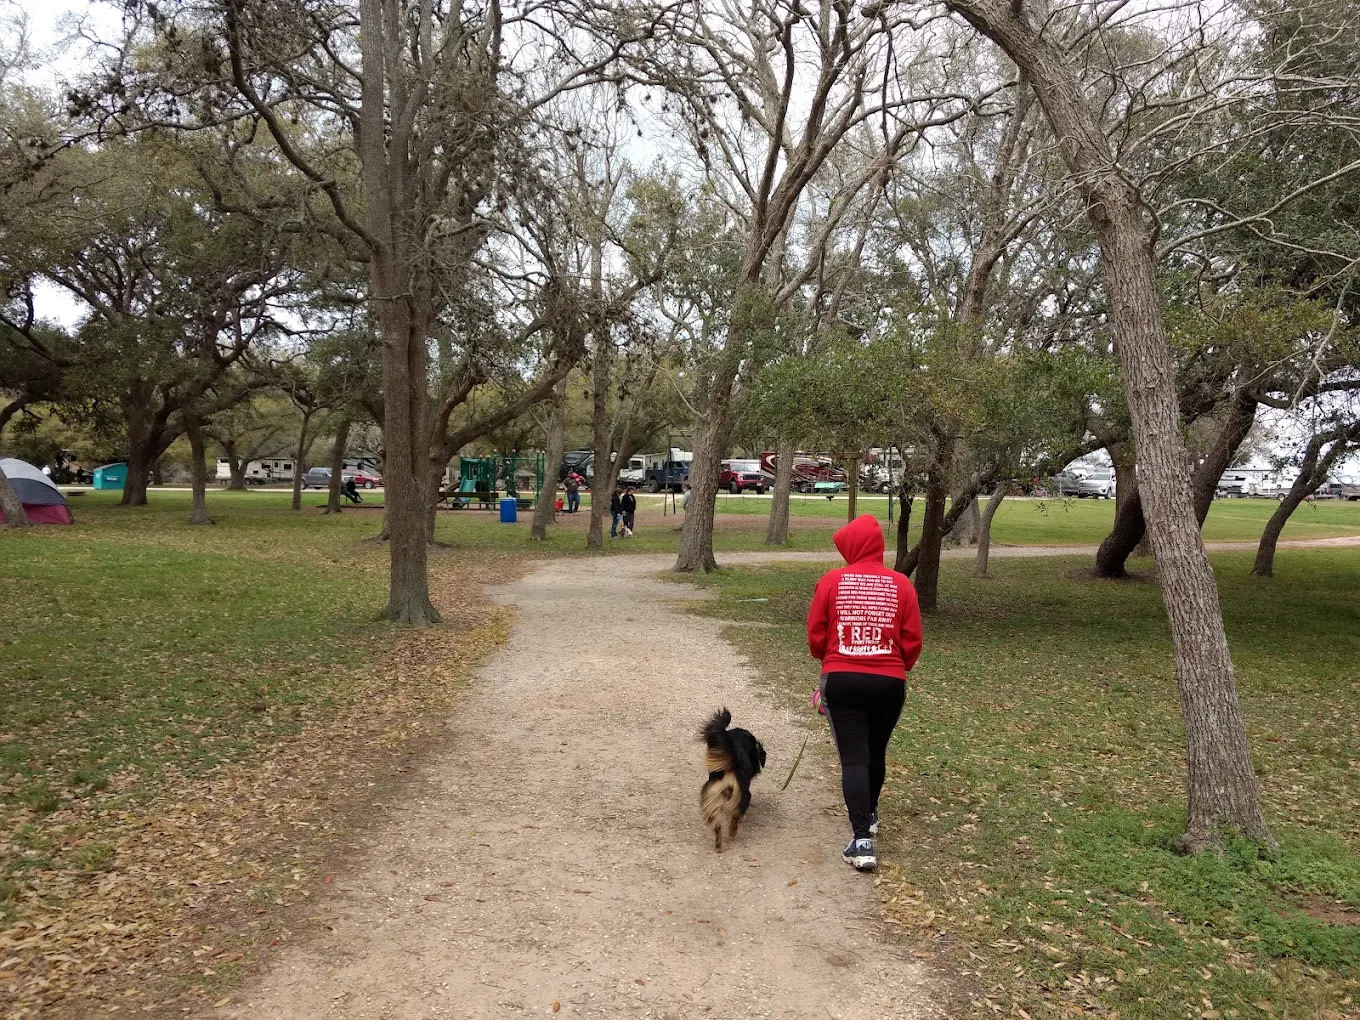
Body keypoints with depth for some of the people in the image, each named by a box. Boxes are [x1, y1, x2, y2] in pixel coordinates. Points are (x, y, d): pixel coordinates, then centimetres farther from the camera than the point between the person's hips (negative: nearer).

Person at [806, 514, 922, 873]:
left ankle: (862, 840, -7)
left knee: (853, 758, 0)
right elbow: (912, 642, 1)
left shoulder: (831, 582, -6)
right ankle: (869, 814, 42)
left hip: (842, 680, -2)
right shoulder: (901, 585, -2)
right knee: (876, 752, 21)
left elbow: (815, 637, 0)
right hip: (889, 683, 2)